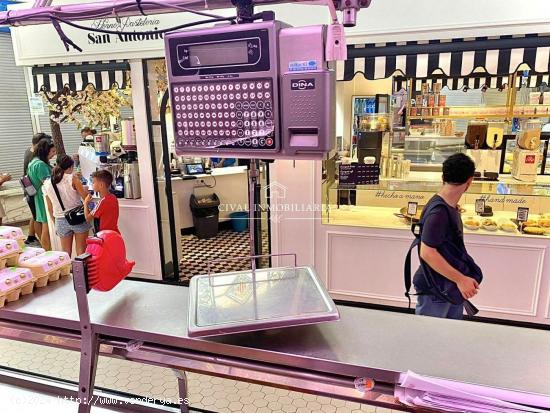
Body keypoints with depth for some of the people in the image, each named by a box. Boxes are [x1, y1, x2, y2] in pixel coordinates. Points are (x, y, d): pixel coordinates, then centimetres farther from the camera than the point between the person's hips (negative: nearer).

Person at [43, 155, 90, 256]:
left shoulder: (47, 184, 2)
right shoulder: (72, 178, -11)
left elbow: (50, 208, 8)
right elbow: (86, 197, -10)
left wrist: (55, 222, 19)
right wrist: (85, 189, 11)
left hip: (61, 220, 3)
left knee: (66, 253, 13)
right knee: (81, 252, 7)